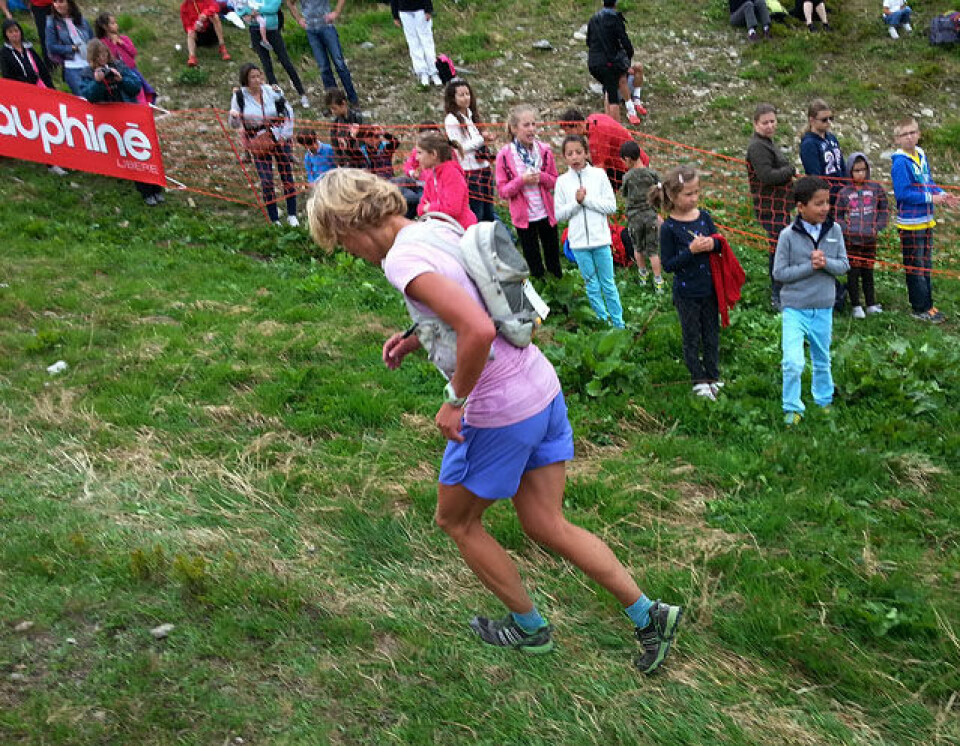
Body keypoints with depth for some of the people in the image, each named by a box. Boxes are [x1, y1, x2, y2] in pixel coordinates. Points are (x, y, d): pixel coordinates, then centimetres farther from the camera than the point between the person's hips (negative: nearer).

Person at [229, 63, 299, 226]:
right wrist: (233, 117, -26)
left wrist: (286, 133, -1)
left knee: (287, 177, 5)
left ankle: (292, 215, 19)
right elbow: (235, 125, -4)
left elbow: (288, 112, 5)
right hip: (257, 143, -1)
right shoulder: (239, 96, -9)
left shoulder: (272, 91, -7)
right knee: (266, 182, -3)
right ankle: (274, 219, 9)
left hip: (279, 139, 1)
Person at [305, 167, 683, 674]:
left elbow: (478, 331, -33)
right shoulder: (438, 229, 9)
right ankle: (649, 615, 21)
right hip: (544, 390, 9)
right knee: (546, 525, 18)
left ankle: (529, 627, 33)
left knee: (456, 520, 17)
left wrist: (455, 401, -19)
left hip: (498, 415, -9)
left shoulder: (403, 260, -20)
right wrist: (416, 339, 14)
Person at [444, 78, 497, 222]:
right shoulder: (451, 120, -8)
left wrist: (487, 139, 3)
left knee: (489, 213, 9)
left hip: (484, 168, 7)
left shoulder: (471, 115, 15)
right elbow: (458, 148, -14)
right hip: (469, 171, -7)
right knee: (477, 214, -6)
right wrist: (481, 139, -14)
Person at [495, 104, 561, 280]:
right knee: (533, 261, 9)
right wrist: (521, 180, -24)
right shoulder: (504, 155, -11)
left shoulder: (544, 150, -4)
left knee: (553, 258, 15)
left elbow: (554, 181, 6)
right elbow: (502, 190, -8)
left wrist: (541, 177, -16)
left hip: (546, 213, 2)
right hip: (523, 216, -2)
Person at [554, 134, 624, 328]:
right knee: (591, 285, 11)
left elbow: (611, 206, -6)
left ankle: (618, 323, 16)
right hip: (578, 241, 1)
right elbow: (558, 214, 0)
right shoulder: (562, 181, 1)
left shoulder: (599, 174, -2)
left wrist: (587, 199, -14)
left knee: (608, 283, 7)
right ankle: (603, 320, 23)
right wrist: (576, 202, -14)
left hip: (600, 238, -1)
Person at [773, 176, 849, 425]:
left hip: (823, 308, 4)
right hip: (795, 309, -4)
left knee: (822, 360, 21)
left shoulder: (834, 230, -3)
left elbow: (844, 265, 1)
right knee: (793, 363, -14)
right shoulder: (788, 235, -13)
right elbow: (779, 272, -11)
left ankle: (824, 400, 44)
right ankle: (792, 408, 6)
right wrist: (810, 266, -21)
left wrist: (826, 263, -20)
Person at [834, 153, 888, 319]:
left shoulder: (876, 188, 5)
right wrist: (846, 228, -9)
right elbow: (838, 216, 7)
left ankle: (871, 304, 21)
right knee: (853, 272, 2)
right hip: (851, 239, -1)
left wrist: (877, 227, -4)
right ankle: (856, 306, 12)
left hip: (870, 239, 1)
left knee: (868, 272, 11)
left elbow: (884, 210, 9)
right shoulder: (844, 192, 2)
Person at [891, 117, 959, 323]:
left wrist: (942, 194, -1)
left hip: (926, 220, 8)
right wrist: (931, 198, -19)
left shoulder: (921, 156, 7)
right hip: (910, 223, -8)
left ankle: (927, 304, 26)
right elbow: (903, 193, -22)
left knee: (926, 266, 16)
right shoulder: (900, 162, -17)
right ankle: (920, 309, 10)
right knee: (915, 268, 2)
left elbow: (928, 183, 16)